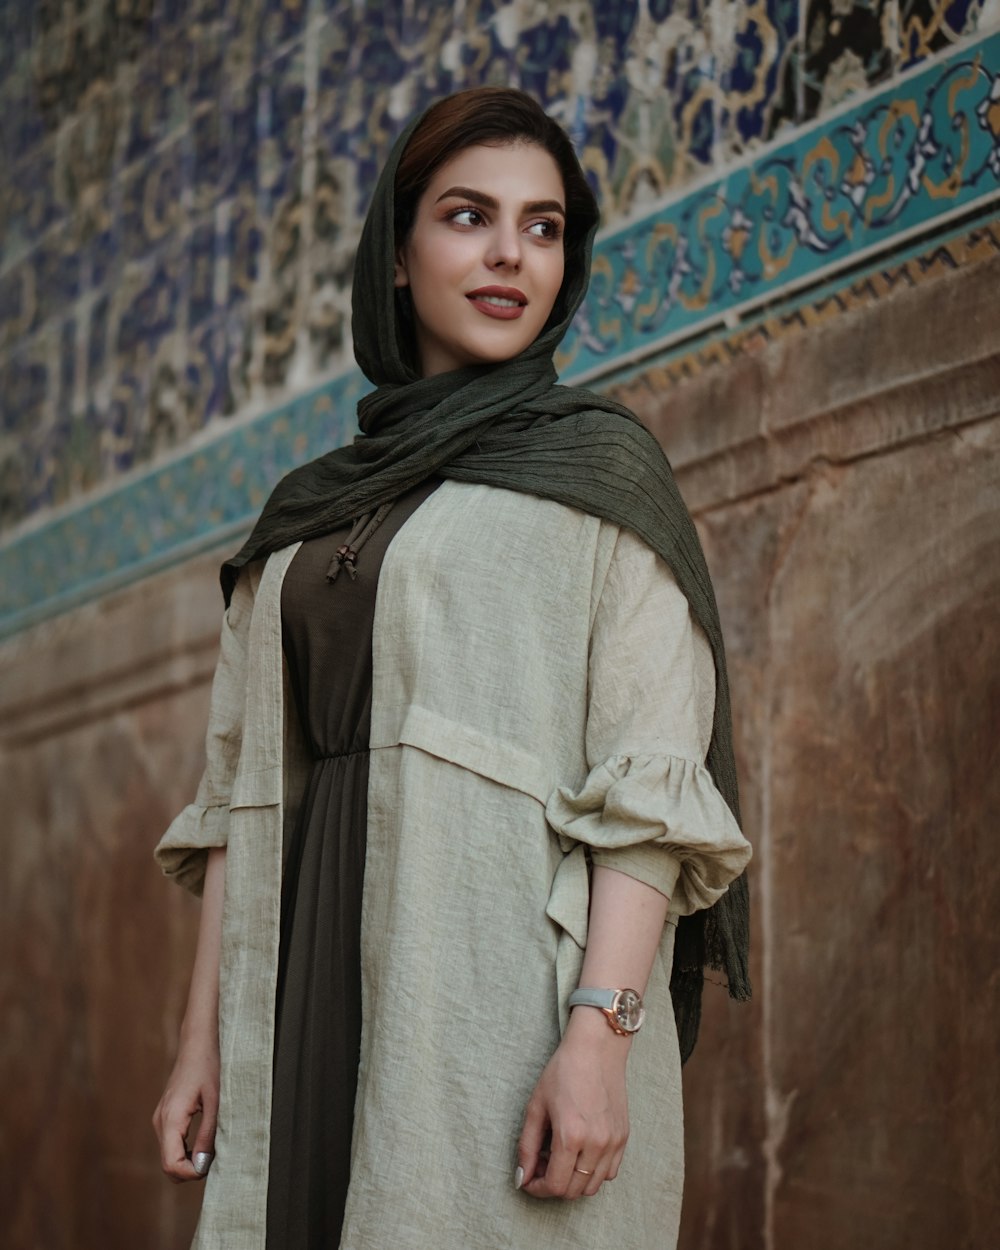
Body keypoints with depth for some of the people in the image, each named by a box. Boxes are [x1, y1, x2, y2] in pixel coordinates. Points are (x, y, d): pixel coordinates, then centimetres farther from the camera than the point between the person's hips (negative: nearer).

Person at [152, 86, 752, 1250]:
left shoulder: (600, 465, 4)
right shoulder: (307, 516, 19)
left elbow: (652, 774, -7)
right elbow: (240, 787, 16)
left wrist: (601, 1034, -18)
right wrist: (202, 1040, 8)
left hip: (508, 986, -5)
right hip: (313, 1009, 5)